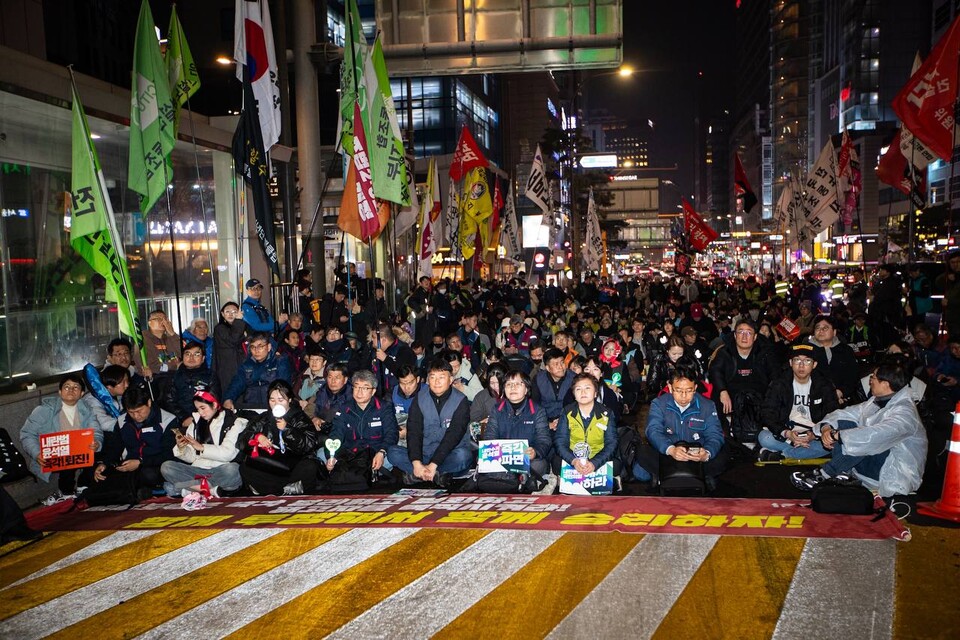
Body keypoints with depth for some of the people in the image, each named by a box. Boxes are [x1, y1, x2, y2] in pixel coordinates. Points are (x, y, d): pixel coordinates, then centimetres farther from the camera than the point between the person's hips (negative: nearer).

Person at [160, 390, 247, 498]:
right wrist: (181, 448, -7)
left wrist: (202, 447, -16)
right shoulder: (196, 423, 16)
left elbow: (228, 453, -10)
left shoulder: (232, 422, 3)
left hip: (220, 472, -4)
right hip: (198, 471, 4)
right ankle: (212, 489, -25)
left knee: (232, 469, -36)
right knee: (166, 467, -16)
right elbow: (191, 458, 13)